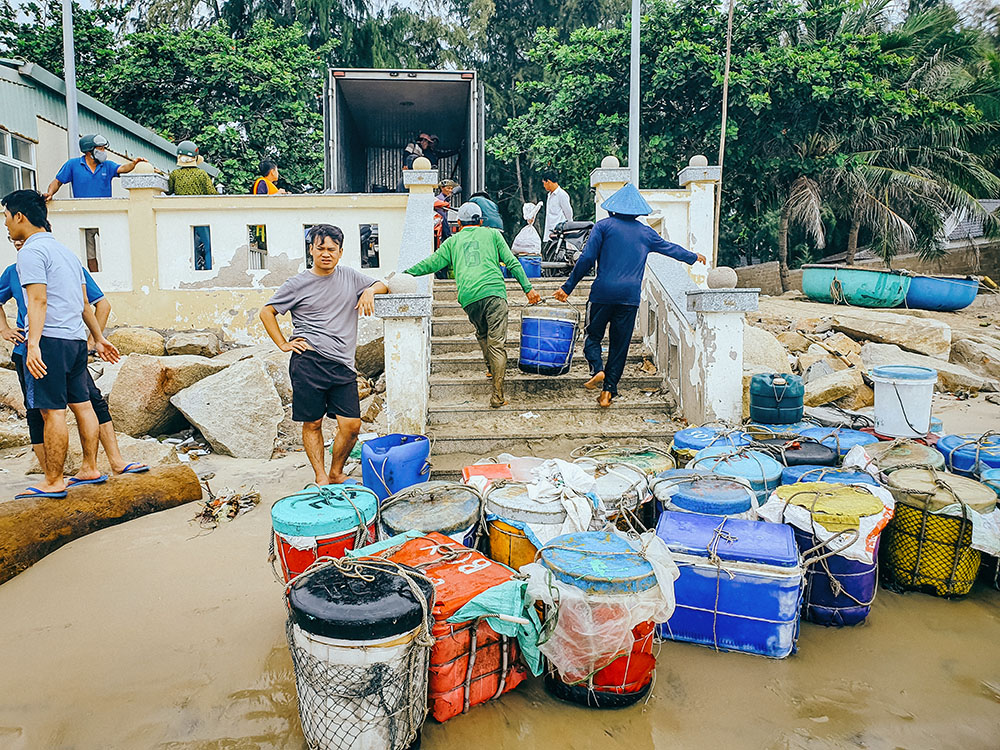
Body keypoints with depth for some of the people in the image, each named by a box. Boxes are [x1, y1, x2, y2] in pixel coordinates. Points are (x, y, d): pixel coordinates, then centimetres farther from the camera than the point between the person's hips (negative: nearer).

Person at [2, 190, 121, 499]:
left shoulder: (32, 251, -7)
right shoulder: (65, 250, 20)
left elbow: (38, 301, -18)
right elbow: (85, 303, 21)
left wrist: (33, 344, -23)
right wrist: (99, 337, 24)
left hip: (50, 339, -9)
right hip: (76, 339, 9)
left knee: (52, 411, -6)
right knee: (82, 404, 12)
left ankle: (53, 482, -1)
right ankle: (90, 469, 19)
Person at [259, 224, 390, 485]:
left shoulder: (350, 276, 12)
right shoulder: (298, 284, 3)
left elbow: (382, 286, 22)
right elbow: (266, 311, 9)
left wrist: (369, 291, -1)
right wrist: (284, 344, 0)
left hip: (343, 366, 3)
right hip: (308, 363, -3)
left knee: (352, 425, -3)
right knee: (313, 424, 2)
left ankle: (336, 474, 19)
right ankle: (321, 478, 16)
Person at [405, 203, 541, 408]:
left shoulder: (453, 241, 22)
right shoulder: (492, 234, 20)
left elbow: (432, 263, 17)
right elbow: (512, 262, 13)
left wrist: (406, 274, 28)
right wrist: (528, 288, 13)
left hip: (468, 297, 2)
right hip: (493, 291, -2)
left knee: (482, 335, 28)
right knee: (497, 343, -6)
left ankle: (492, 369, 32)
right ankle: (497, 396, -13)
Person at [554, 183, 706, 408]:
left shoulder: (604, 226, 2)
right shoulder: (645, 232, 12)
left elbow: (586, 259, -5)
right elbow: (670, 248, 27)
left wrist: (568, 287, 0)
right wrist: (693, 257, 46)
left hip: (603, 292, -2)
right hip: (630, 295, 2)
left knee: (593, 336, 13)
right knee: (620, 344, 8)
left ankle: (597, 368, -13)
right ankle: (609, 391, 7)